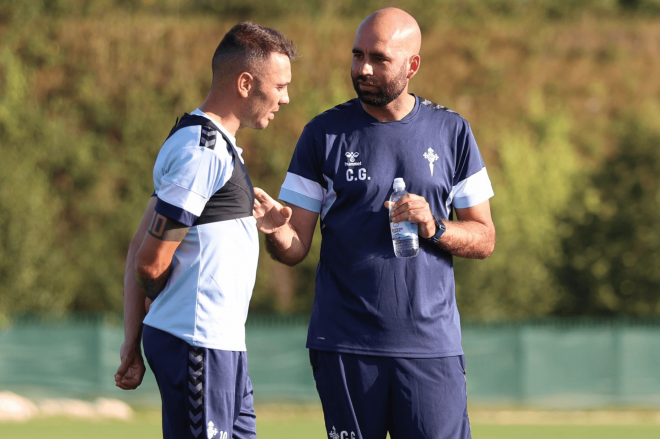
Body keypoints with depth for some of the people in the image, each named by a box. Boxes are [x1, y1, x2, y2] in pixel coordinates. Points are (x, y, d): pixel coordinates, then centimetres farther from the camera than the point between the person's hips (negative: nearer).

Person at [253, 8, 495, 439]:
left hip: (431, 343, 0)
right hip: (344, 346, 0)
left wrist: (434, 227, -9)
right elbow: (296, 248, 3)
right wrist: (275, 230, -20)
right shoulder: (325, 134, 5)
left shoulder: (452, 132, 7)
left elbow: (484, 238, 10)